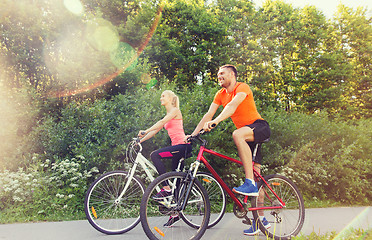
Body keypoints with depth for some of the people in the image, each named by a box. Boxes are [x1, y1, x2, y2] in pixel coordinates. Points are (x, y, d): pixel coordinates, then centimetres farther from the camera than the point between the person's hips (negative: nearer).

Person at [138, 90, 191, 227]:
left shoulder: (175, 110, -2)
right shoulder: (168, 115, 23)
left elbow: (161, 122, -19)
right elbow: (156, 130, 19)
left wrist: (145, 131, -26)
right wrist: (141, 140, 11)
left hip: (183, 146, -9)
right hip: (177, 147, 9)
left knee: (155, 155, -25)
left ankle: (166, 189, -21)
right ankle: (174, 214, 15)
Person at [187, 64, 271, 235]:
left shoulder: (242, 87, -13)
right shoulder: (221, 94, 7)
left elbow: (233, 105, -32)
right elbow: (209, 114, -1)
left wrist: (216, 121, -46)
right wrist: (193, 134, -12)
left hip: (260, 127, -6)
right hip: (248, 136, 7)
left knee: (237, 134, -38)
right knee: (255, 175, 6)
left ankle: (250, 183, -32)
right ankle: (261, 219, 14)